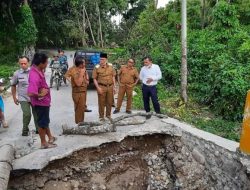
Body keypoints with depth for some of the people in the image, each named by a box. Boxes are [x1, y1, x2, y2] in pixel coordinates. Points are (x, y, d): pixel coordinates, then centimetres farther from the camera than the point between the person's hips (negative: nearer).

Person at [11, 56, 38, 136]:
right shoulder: (17, 74, -4)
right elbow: (13, 85, 8)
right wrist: (14, 97, 8)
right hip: (23, 98, -1)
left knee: (36, 114, 9)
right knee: (27, 114, -11)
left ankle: (38, 129, 29)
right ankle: (25, 129, 13)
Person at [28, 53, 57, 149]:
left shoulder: (37, 69, -2)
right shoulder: (35, 76, -32)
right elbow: (30, 93, -38)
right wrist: (41, 95, -21)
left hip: (44, 101, 9)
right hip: (40, 102, -9)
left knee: (45, 120, 23)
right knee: (42, 122, 7)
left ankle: (50, 137, 41)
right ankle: (44, 143, 24)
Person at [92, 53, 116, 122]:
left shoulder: (110, 66, 4)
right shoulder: (97, 67, -7)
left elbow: (113, 76, 11)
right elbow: (94, 79, -5)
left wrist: (114, 86, 7)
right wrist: (98, 88, -13)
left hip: (110, 87, 4)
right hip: (102, 87, -3)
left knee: (109, 102, 12)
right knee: (101, 102, 3)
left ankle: (108, 115, 31)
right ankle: (101, 116, 19)